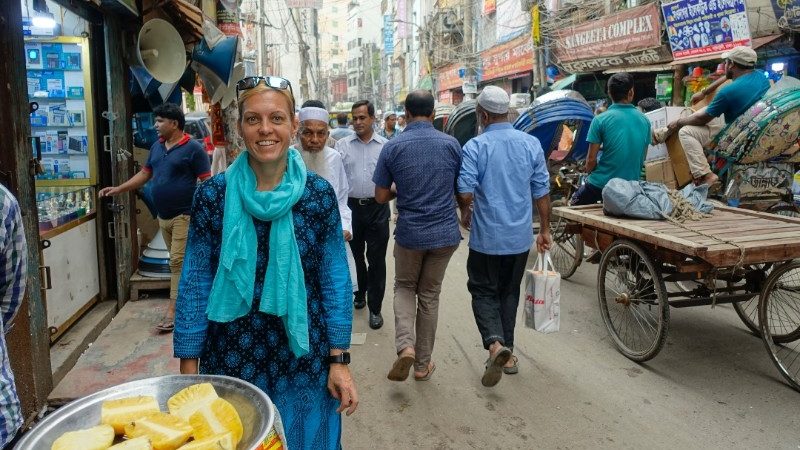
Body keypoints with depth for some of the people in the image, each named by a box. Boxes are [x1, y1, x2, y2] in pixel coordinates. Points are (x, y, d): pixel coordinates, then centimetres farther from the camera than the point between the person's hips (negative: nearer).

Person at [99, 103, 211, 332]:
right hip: (163, 216, 7)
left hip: (184, 215, -7)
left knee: (178, 261, -8)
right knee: (178, 261, 13)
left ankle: (172, 311, -6)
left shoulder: (193, 148, -9)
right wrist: (118, 189, 10)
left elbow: (206, 181, -11)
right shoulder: (157, 147, 13)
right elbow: (145, 174, 19)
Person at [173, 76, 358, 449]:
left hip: (304, 359, 1)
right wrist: (188, 367, -2)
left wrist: (339, 361, -4)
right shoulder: (213, 195, -7)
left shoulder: (319, 194, -6)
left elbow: (335, 279, -2)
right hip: (230, 359, 0)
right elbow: (195, 284, -2)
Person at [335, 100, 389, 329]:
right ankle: (361, 292, 41)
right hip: (352, 206, 2)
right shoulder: (342, 145, 3)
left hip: (377, 208, -2)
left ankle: (375, 308, 11)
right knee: (357, 254, 18)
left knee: (376, 258, 0)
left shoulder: (385, 145, 1)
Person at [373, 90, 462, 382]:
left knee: (404, 287, 20)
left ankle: (405, 346, -2)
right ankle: (423, 364, 23)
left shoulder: (392, 147, -7)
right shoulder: (451, 144, -4)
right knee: (429, 295, 15)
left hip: (410, 232, -1)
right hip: (445, 232, 2)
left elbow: (380, 197, -2)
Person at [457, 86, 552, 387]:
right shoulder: (531, 144, 0)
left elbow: (465, 193, -17)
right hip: (520, 237, 4)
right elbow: (542, 192, 2)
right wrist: (545, 230, 12)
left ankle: (495, 343, -14)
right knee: (509, 292, 17)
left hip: (486, 237, -4)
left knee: (483, 291, 9)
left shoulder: (475, 147, -12)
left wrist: (465, 213, 5)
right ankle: (508, 353, 25)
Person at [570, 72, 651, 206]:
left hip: (602, 184, -4)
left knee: (573, 204, 20)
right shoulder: (644, 121, 2)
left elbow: (591, 159, -10)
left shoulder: (600, 120, -12)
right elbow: (643, 158, 11)